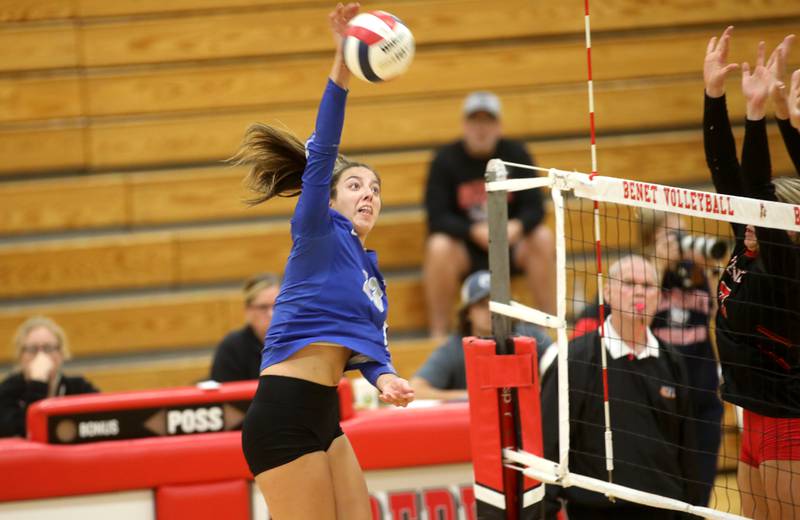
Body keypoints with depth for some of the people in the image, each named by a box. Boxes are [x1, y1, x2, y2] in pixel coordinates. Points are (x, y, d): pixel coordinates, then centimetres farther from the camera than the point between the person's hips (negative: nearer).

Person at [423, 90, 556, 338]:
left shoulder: (516, 153, -1)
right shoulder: (446, 160, -7)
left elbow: (534, 208, -5)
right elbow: (437, 217, -14)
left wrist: (516, 227, -28)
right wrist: (475, 232, -30)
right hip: (463, 246, -2)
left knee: (543, 239, -26)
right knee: (439, 247, -34)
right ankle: (438, 334, -25)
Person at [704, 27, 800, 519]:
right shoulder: (748, 252, 4)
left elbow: (758, 193, -28)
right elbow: (727, 172, 3)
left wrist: (758, 114, -34)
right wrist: (714, 95, -3)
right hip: (759, 424, 9)